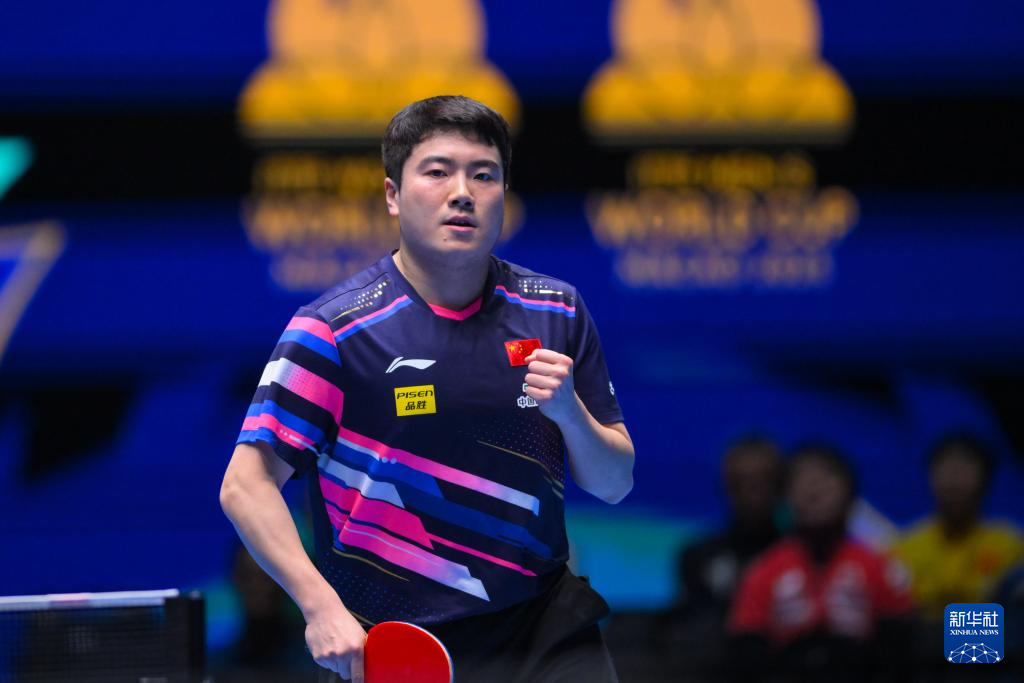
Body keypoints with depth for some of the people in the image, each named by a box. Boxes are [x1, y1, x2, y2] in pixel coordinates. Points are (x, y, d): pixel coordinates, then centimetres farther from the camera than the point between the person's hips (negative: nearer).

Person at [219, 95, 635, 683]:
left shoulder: (557, 313, 4)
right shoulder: (335, 331, -9)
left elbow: (615, 484, 7)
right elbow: (248, 484, -11)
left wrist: (569, 411, -14)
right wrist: (322, 606, -23)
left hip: (549, 633, 4)